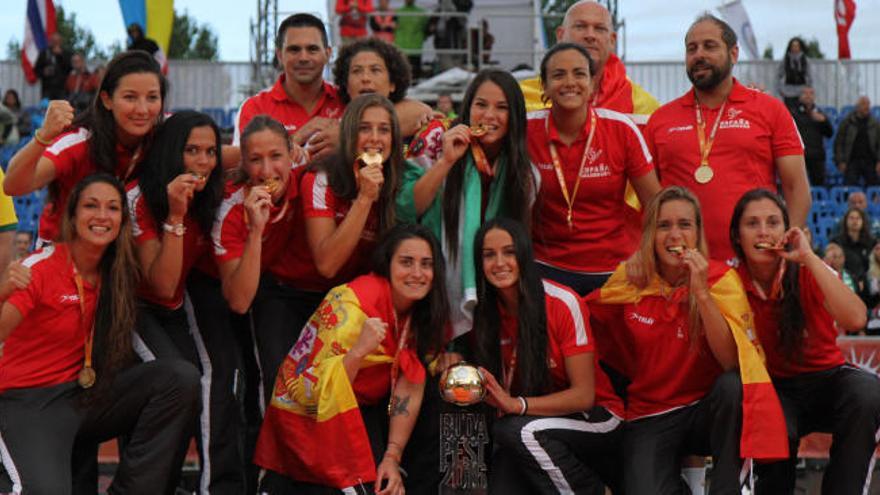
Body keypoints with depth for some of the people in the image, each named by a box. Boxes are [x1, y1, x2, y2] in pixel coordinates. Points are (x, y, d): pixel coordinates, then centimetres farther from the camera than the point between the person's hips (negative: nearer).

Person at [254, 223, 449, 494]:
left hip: (363, 409, 8)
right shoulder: (351, 306, -25)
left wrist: (393, 457, -16)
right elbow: (315, 393, -28)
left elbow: (410, 389, -8)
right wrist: (359, 350, -42)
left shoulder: (422, 313, -5)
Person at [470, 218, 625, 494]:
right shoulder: (486, 313, -1)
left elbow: (584, 395, -17)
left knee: (513, 429, -32)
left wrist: (516, 404, -29)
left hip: (595, 418, -4)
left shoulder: (563, 303, -17)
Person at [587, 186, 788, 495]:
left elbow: (731, 361, -23)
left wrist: (702, 293, -30)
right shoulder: (629, 279, -3)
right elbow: (591, 319, 16)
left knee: (732, 385, -35)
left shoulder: (721, 278, -10)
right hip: (650, 416, 1)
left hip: (706, 410, 0)